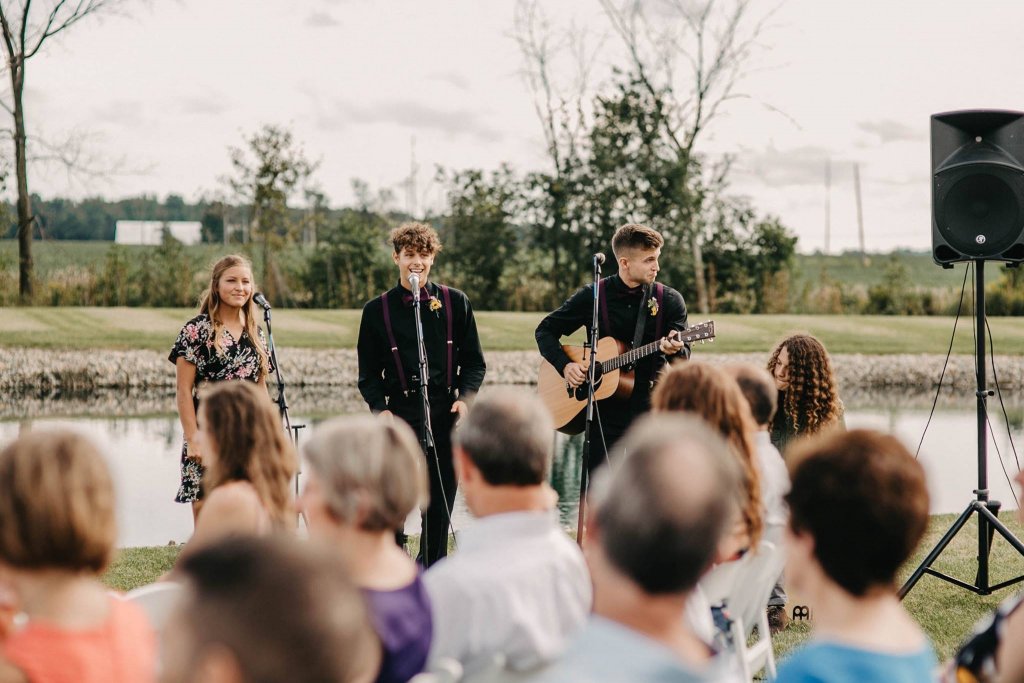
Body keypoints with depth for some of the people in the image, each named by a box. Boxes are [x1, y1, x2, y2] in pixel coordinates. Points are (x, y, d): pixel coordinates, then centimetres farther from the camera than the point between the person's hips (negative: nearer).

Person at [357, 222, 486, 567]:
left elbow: (474, 361, 10)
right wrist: (380, 408, -9)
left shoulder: (455, 302, 7)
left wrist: (464, 397, -6)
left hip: (446, 415, 1)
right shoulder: (377, 310, 5)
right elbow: (368, 373, 7)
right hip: (401, 415, -1)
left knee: (440, 503, 8)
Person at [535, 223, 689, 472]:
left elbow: (684, 356, -4)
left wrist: (676, 350, -28)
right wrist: (565, 365, -9)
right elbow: (545, 330, 7)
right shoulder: (592, 296, 0)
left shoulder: (669, 300, 1)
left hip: (650, 408, 0)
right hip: (604, 411, 0)